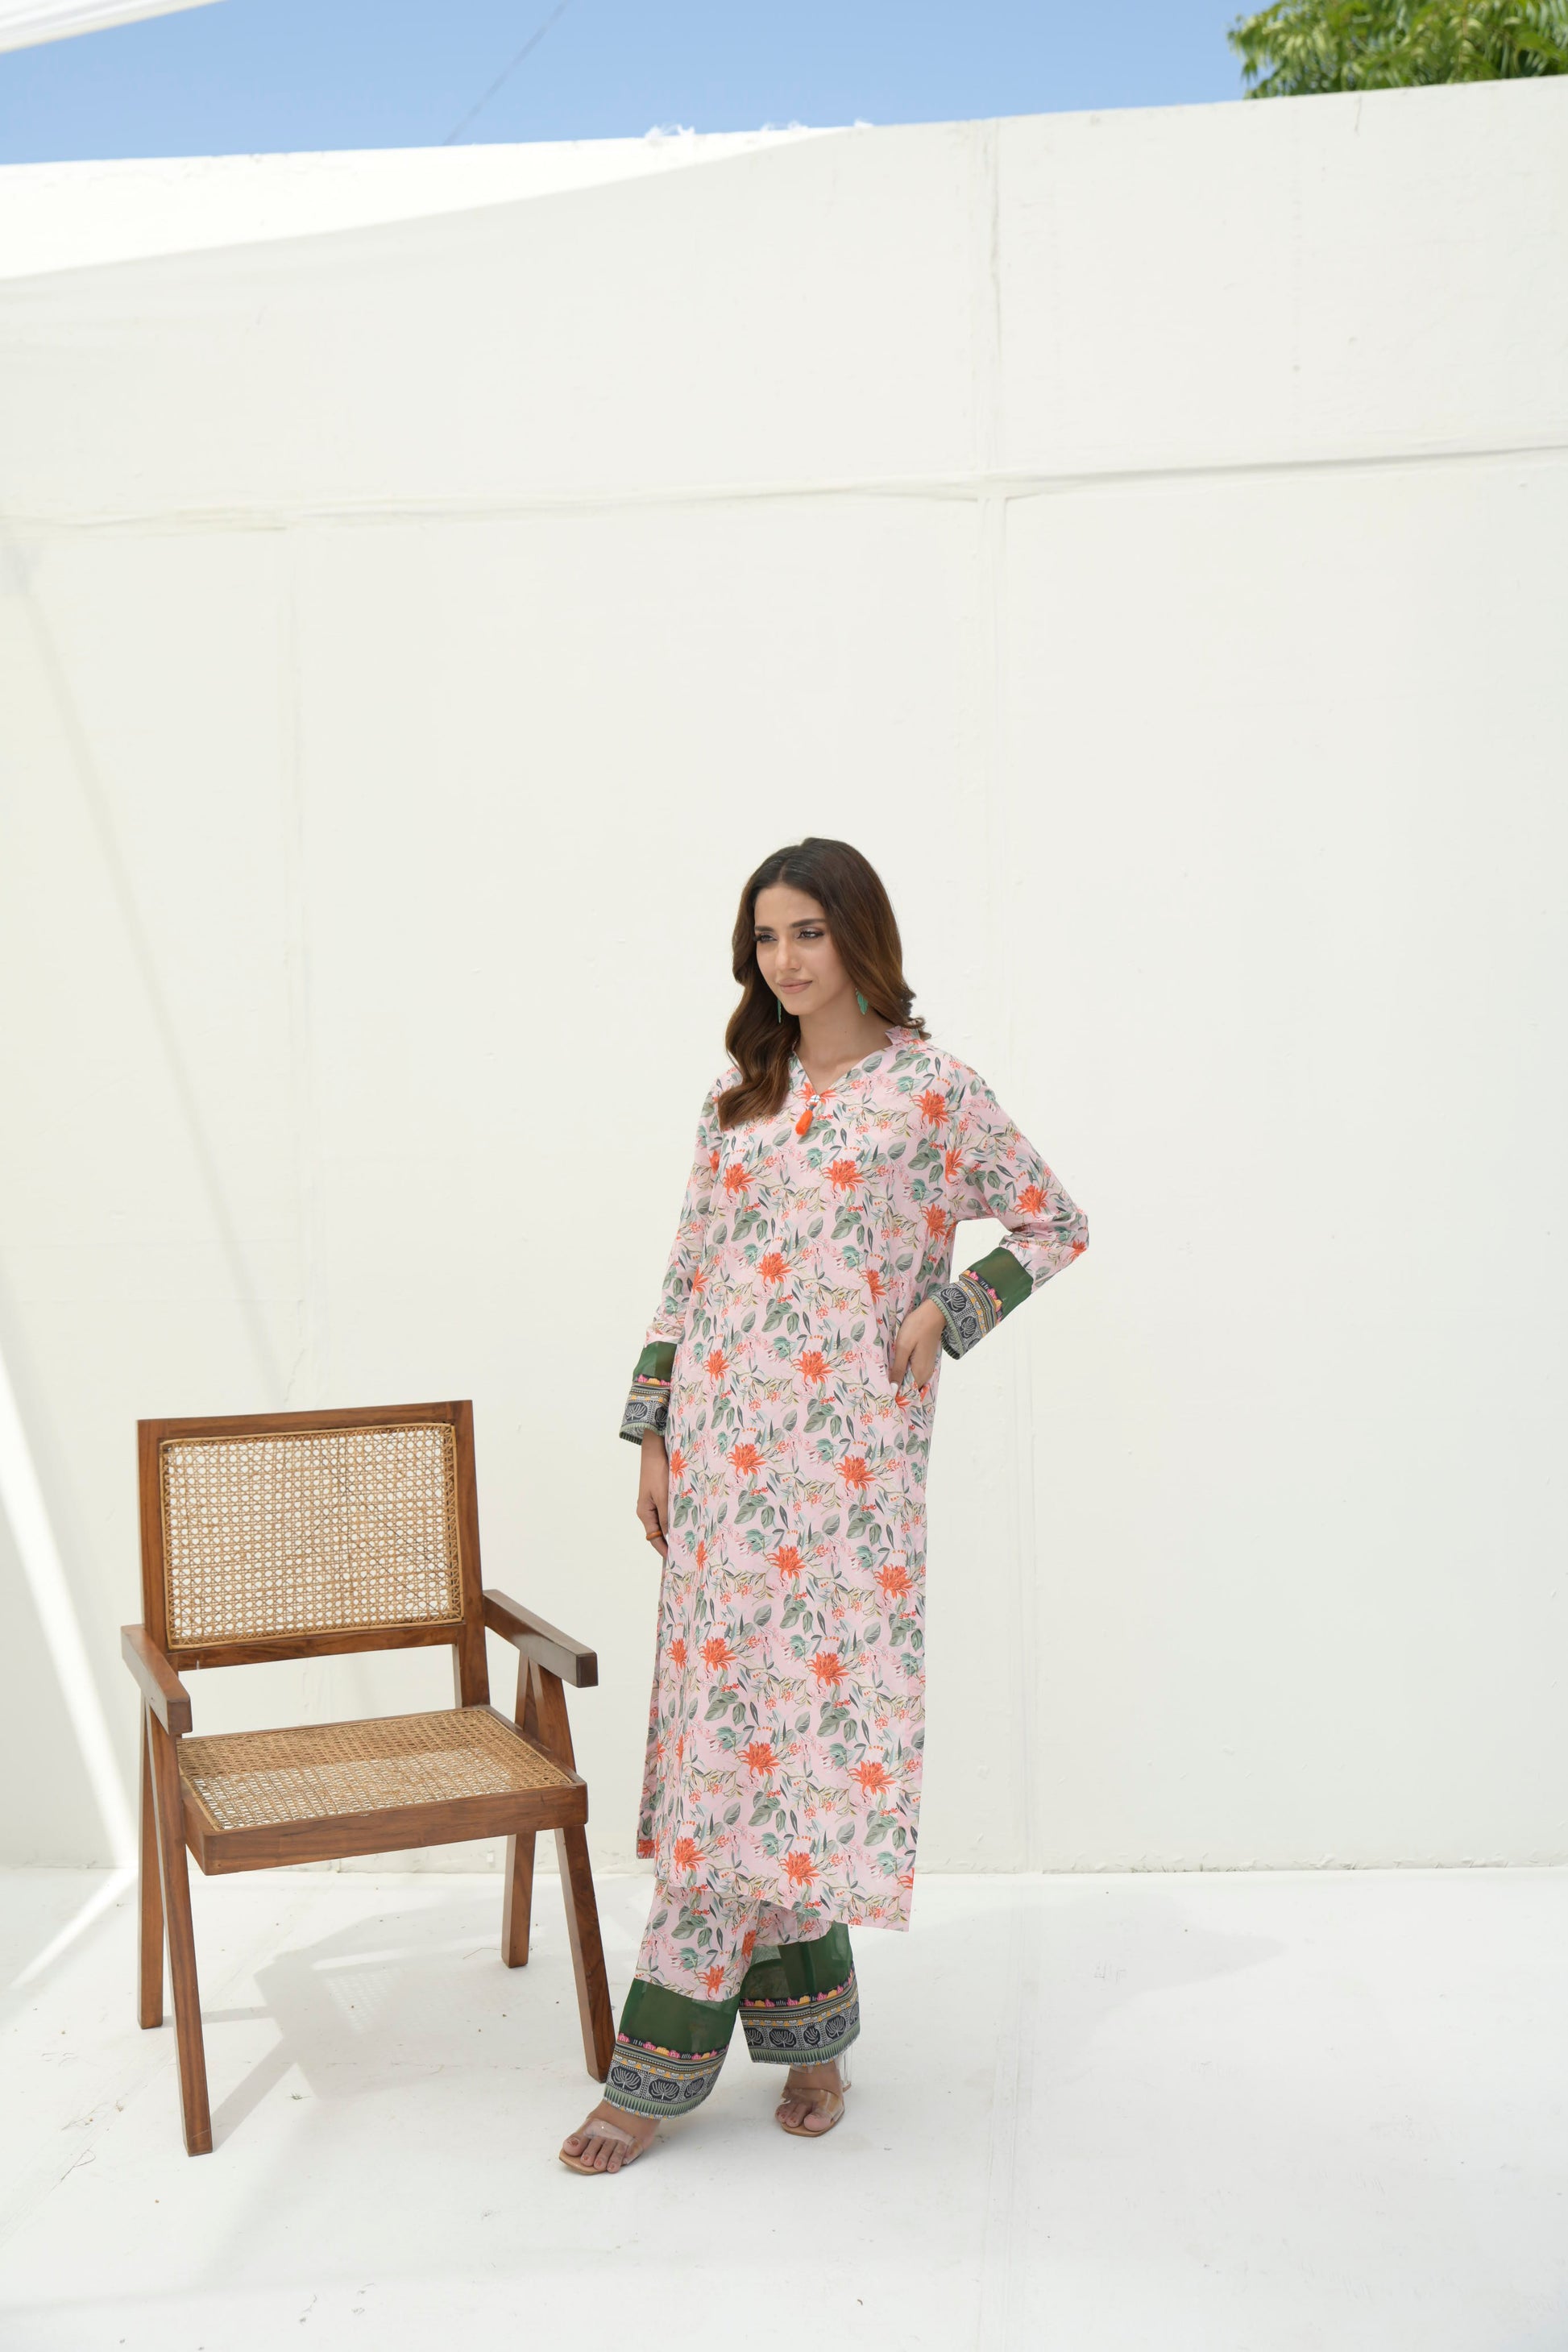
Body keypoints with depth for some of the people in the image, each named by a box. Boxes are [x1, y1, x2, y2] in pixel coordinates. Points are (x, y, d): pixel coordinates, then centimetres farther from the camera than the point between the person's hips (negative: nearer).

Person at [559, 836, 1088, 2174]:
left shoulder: (932, 1089, 0)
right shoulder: (737, 1096, 13)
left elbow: (1057, 1225, 6)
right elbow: (688, 1273, 13)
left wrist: (947, 1314, -6)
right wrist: (652, 1432, 9)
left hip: (849, 1449, -4)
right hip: (725, 1445, 5)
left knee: (810, 1702, -3)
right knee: (731, 1704, 4)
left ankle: (669, 2054, 7)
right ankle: (806, 2022, 20)